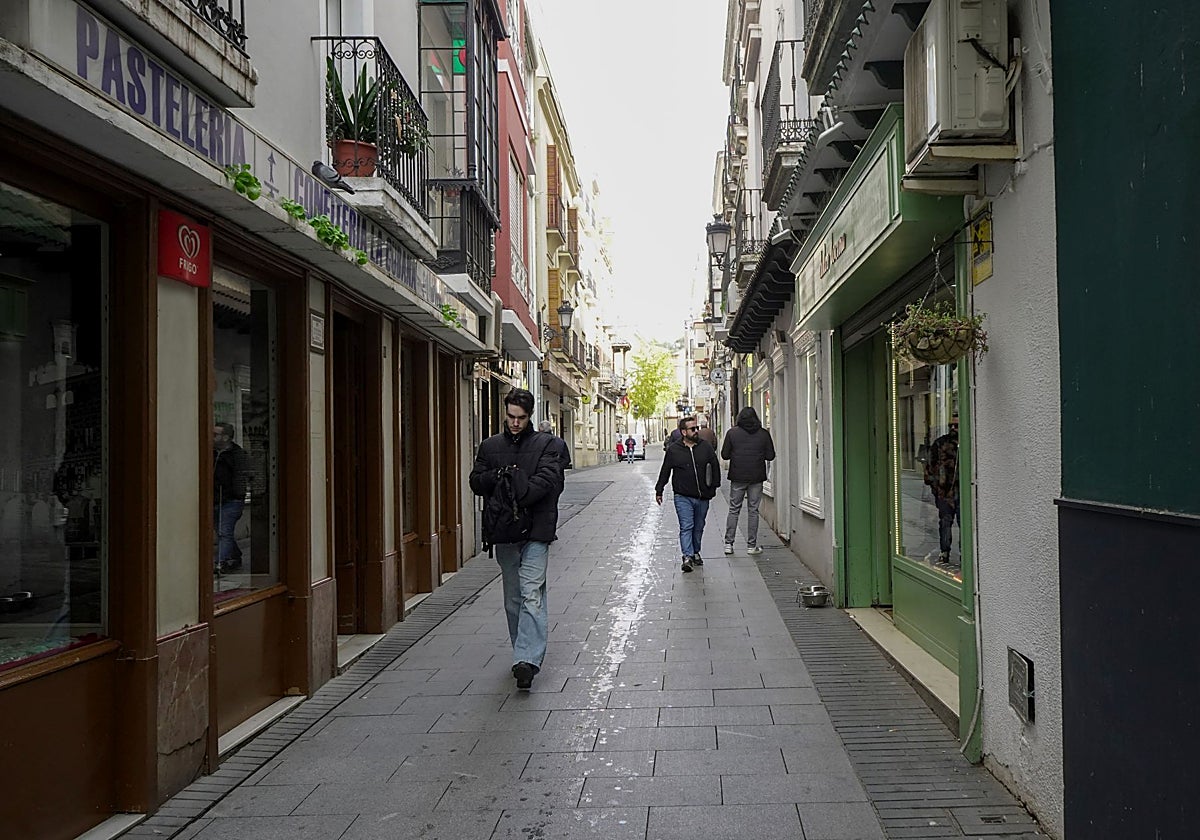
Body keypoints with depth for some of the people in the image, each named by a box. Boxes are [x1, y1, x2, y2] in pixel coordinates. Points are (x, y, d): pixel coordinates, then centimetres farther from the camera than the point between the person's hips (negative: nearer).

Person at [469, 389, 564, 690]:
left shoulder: (545, 444, 2)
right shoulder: (490, 446, 12)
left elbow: (549, 479, -11)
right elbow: (475, 481, 9)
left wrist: (518, 498, -22)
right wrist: (498, 477, -11)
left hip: (535, 530, -4)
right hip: (503, 531, 4)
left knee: (531, 595, -13)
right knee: (513, 597, 12)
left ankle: (526, 659, -19)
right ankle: (525, 653, 25)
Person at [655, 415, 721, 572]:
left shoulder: (705, 448, 5)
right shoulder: (673, 450, -1)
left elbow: (715, 467, 14)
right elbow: (665, 471, 7)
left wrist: (714, 486, 8)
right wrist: (659, 491, 8)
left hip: (702, 496, 3)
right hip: (683, 496, -3)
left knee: (698, 527, 13)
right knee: (686, 527, -11)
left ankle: (695, 552, 30)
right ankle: (687, 556, -15)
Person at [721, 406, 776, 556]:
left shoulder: (732, 433, -3)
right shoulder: (764, 434, -1)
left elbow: (724, 455, -2)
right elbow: (770, 456, 1)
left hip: (737, 477, 0)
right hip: (756, 477, 0)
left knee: (734, 510, 8)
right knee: (753, 511, 6)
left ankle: (728, 544, 7)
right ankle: (751, 545, 7)